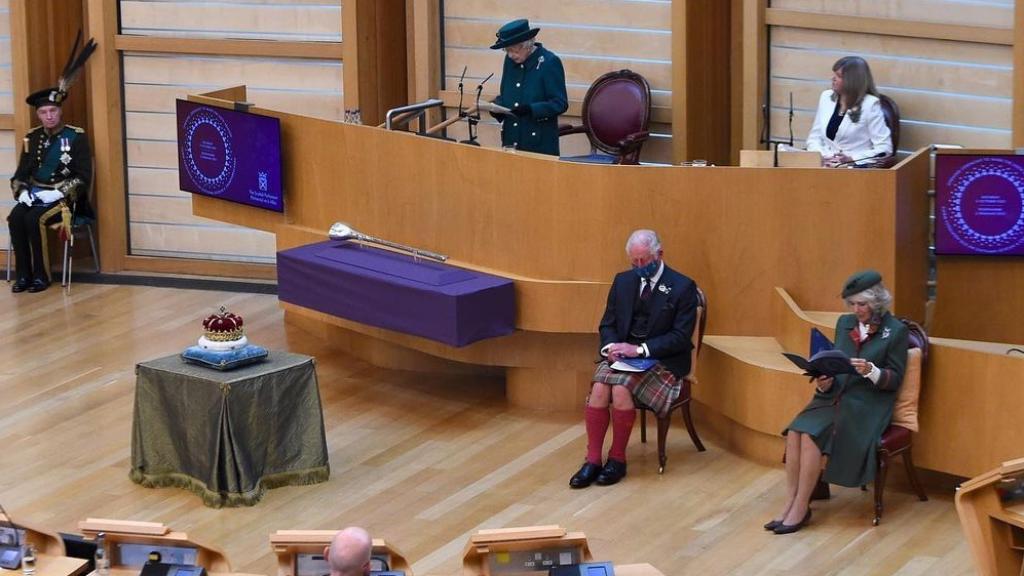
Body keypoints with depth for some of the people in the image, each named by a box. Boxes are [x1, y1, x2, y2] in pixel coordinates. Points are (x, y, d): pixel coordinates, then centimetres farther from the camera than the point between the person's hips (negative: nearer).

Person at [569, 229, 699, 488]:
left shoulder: (683, 287, -6)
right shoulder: (623, 281, 11)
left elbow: (681, 337, -11)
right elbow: (607, 324, 14)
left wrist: (640, 349, -20)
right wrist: (611, 346, -9)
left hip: (661, 361, -4)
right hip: (621, 355, 4)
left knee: (621, 388, -31)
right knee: (599, 387, -26)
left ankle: (617, 460, -15)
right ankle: (592, 461, -21)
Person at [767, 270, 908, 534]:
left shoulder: (896, 331, -3)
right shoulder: (845, 323, 13)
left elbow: (895, 379, -3)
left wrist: (871, 371, -23)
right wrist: (825, 381, -4)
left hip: (867, 404, -6)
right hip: (835, 395, 6)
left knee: (811, 436, -27)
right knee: (795, 431, -24)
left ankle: (801, 509, -18)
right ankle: (791, 503, -20)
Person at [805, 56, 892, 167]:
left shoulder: (870, 104, -5)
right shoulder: (826, 97, 11)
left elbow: (884, 149, -8)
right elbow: (814, 137, 15)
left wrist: (851, 158, -18)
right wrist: (820, 155, -5)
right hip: (826, 164, 4)